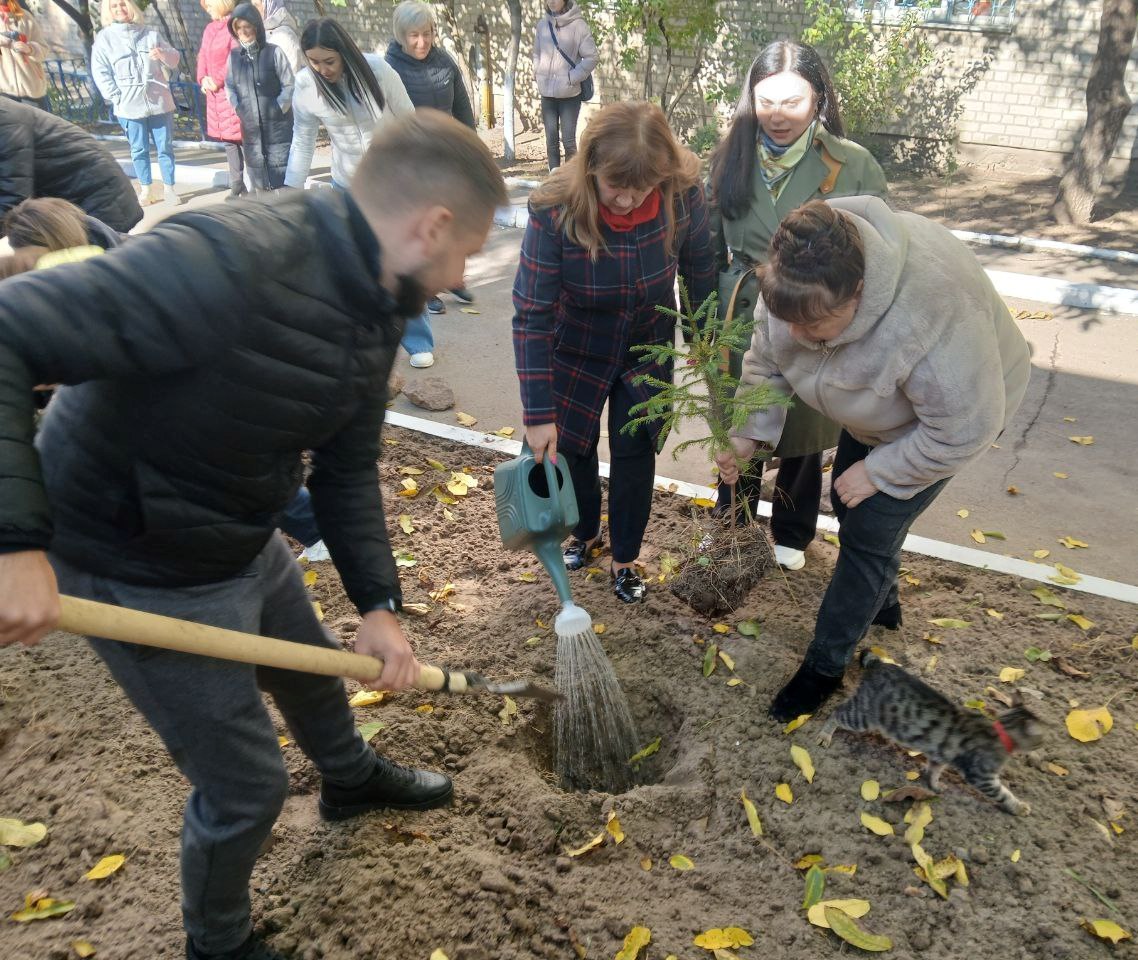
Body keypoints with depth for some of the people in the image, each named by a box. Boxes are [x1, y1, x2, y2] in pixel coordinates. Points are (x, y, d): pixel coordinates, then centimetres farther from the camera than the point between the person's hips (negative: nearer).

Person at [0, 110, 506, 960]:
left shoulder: (374, 303, -4)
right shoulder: (230, 262, -33)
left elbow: (348, 466, 2)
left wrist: (378, 603, -2)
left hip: (247, 543, 8)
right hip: (145, 573, -8)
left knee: (314, 670, 30)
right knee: (246, 784, 8)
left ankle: (351, 779, 65)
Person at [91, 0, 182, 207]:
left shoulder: (150, 33, 8)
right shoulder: (104, 38, 2)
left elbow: (174, 59, 8)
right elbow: (100, 73, -1)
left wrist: (163, 54, -14)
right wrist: (117, 98, -10)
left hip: (159, 101, 1)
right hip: (129, 105, -1)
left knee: (165, 147, 4)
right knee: (139, 150, 6)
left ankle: (169, 189, 13)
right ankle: (146, 189, 16)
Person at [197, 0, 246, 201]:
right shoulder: (209, 29, 16)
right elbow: (203, 56, 16)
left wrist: (217, 80, -15)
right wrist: (203, 78, -2)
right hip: (215, 93, 8)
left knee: (243, 138, -7)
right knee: (228, 140, 12)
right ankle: (237, 185, 20)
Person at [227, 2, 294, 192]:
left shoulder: (274, 52, -6)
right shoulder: (234, 55, 6)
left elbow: (289, 86, -6)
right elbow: (229, 87, 14)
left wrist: (276, 109, -12)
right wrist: (238, 108, 0)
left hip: (278, 127, -4)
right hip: (250, 129, 4)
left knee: (283, 179, -6)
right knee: (258, 178, 11)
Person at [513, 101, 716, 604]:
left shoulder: (683, 194, -26)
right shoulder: (555, 209, -32)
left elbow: (699, 268, -7)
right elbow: (532, 316, -28)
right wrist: (538, 414, -28)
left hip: (648, 347, 1)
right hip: (577, 350, -1)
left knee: (635, 451, 7)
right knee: (571, 448, 12)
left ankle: (625, 558, 29)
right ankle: (586, 533, 42)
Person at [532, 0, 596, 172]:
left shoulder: (578, 25, -8)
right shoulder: (542, 24, 5)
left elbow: (591, 58, -6)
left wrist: (572, 78, -11)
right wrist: (538, 75, 4)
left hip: (570, 94, -4)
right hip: (547, 93, 4)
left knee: (569, 140, -5)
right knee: (551, 140, 6)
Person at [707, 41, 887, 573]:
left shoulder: (853, 166, -12)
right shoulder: (731, 156, -4)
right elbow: (711, 246, 4)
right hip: (740, 321, 2)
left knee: (802, 436, 17)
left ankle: (791, 534, 43)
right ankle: (732, 525, 44)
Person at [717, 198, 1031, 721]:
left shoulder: (933, 315, -46)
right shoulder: (796, 280, -28)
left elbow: (963, 429, -33)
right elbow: (766, 360, -12)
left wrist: (878, 471, -23)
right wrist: (748, 433, -22)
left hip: (947, 413, -6)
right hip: (874, 407, 6)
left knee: (870, 530, -3)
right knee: (848, 504, 17)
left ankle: (826, 664, 16)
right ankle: (881, 599, 47)